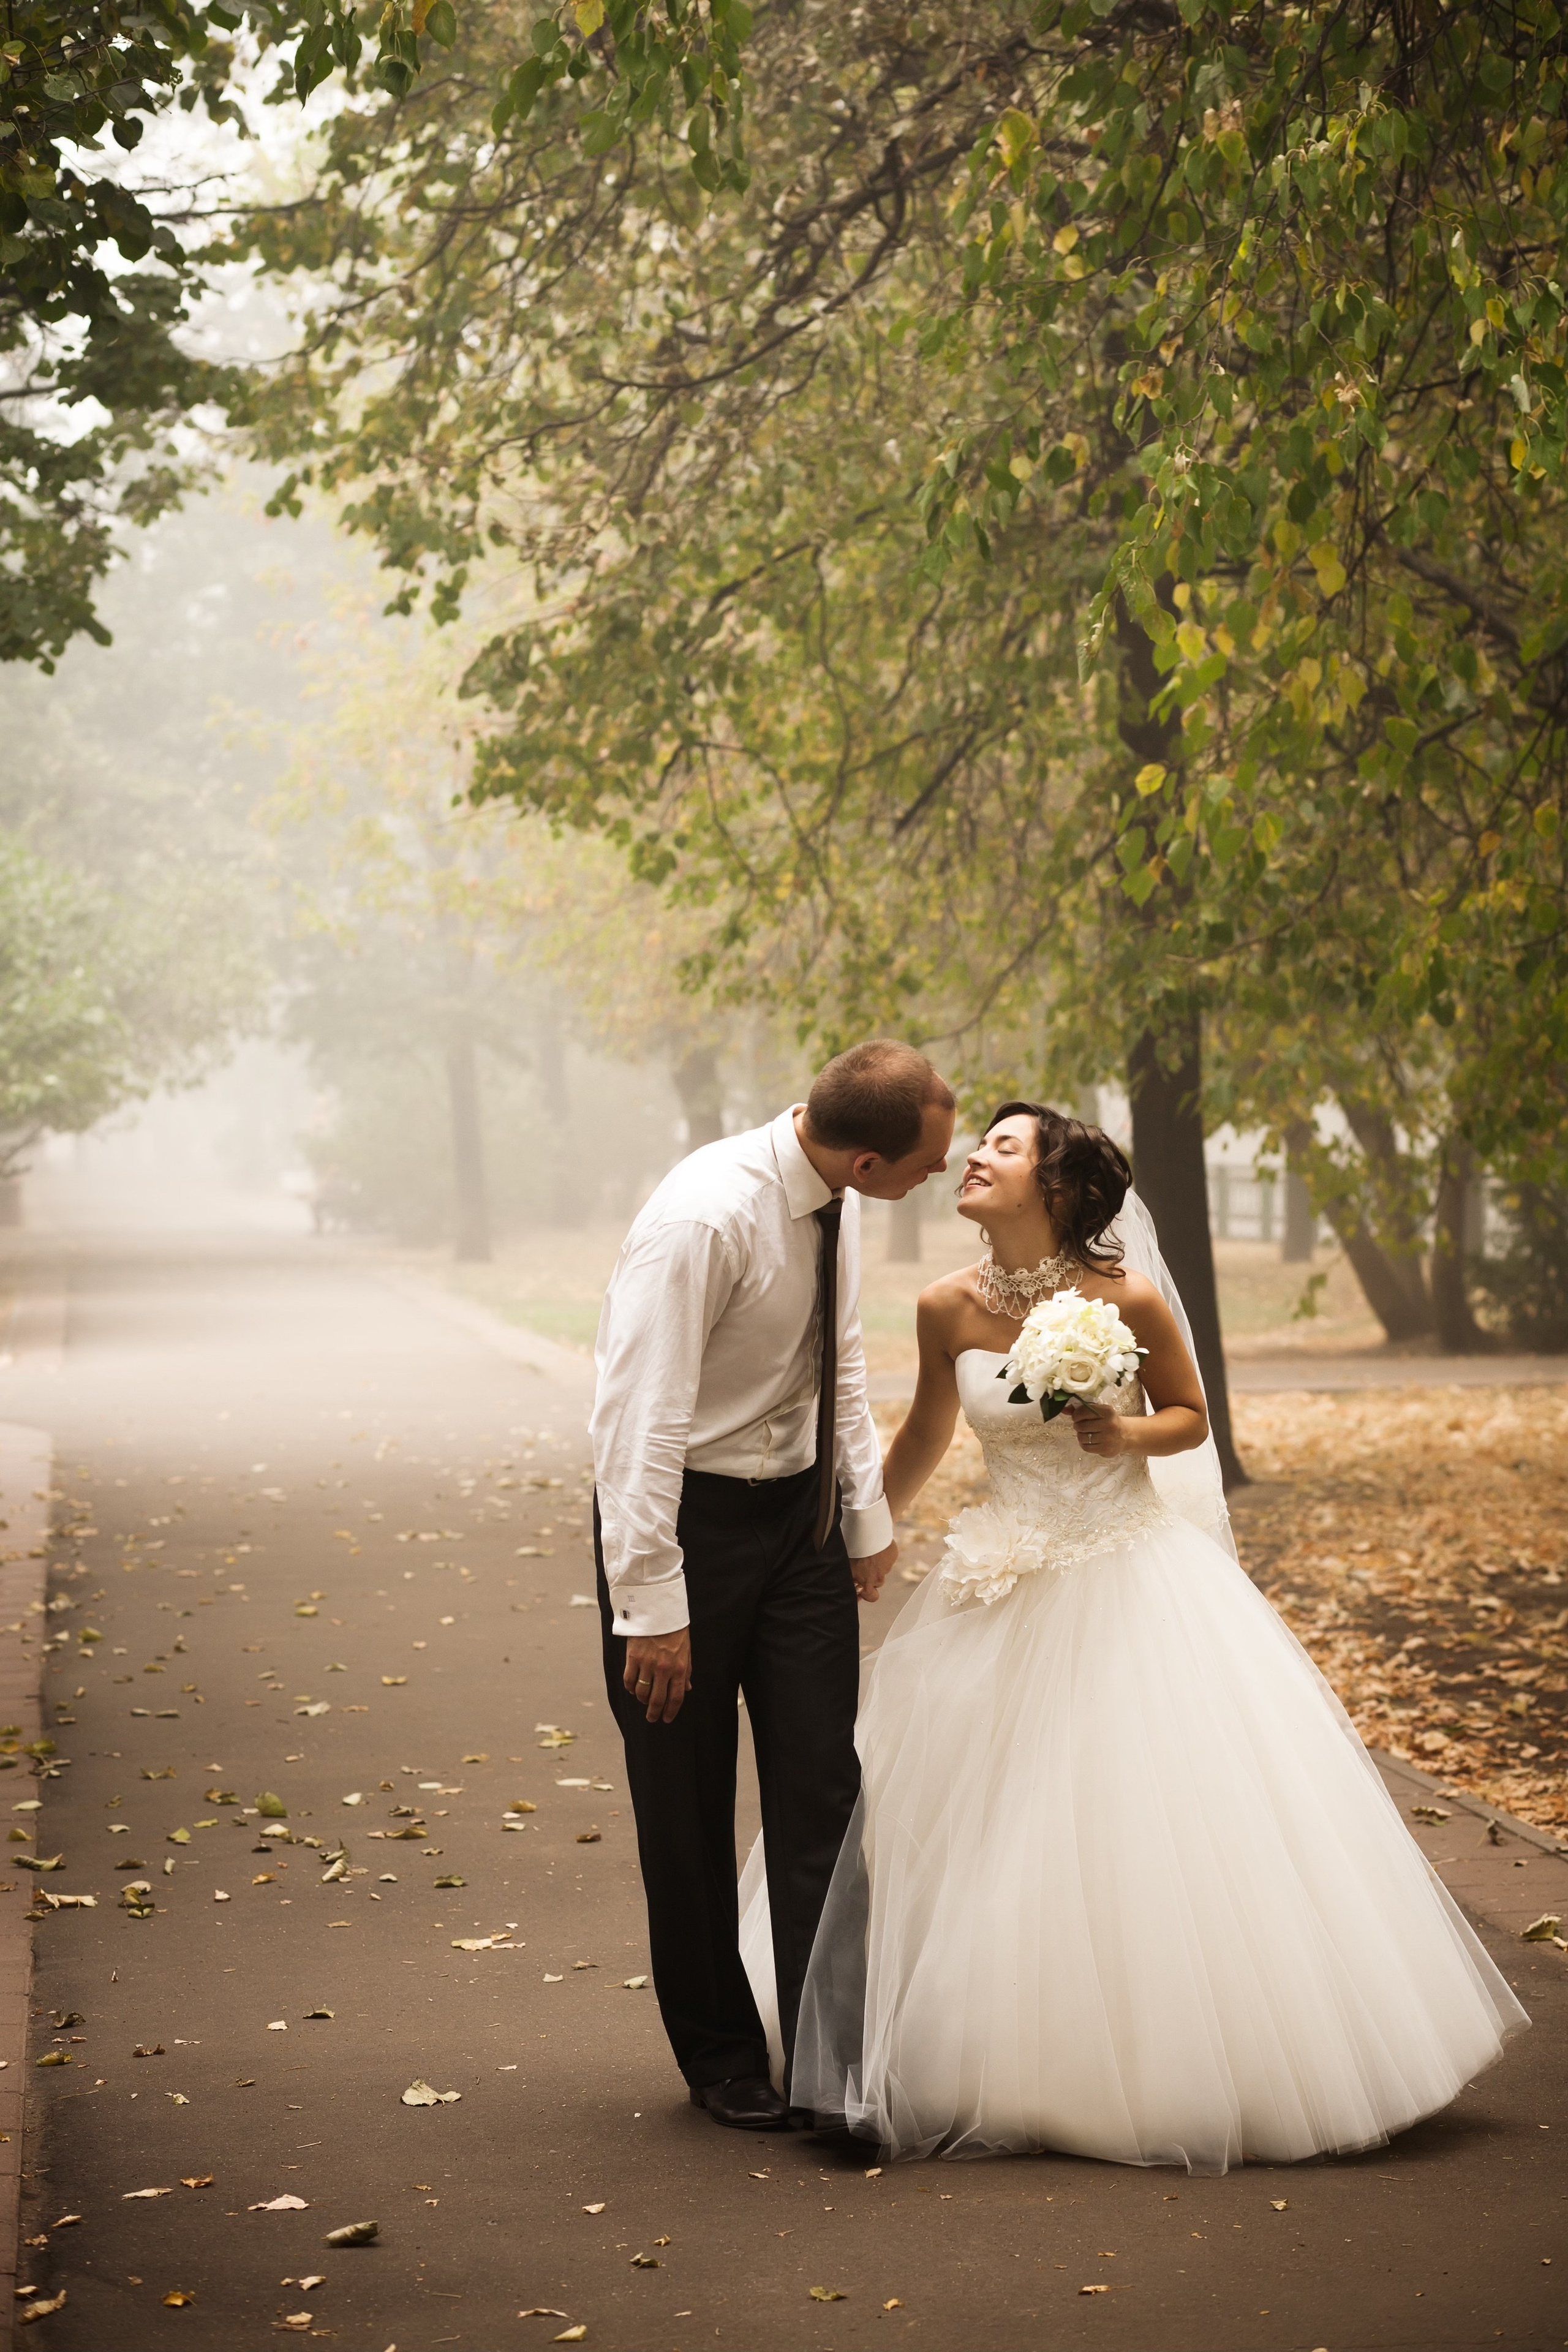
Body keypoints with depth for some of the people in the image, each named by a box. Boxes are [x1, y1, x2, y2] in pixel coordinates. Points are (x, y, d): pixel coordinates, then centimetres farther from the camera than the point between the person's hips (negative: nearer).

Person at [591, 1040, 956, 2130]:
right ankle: (722, 2057, 22)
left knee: (824, 1790, 4)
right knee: (689, 1806, 7)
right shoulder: (705, 1221, -28)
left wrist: (869, 1516, 13)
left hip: (799, 1510, 7)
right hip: (687, 1518, -6)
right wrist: (654, 1609, -25)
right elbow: (639, 1420, -26)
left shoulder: (833, 1201, -3)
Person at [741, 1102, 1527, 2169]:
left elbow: (1192, 1419, 2)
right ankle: (1010, 2068, 21)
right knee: (994, 1833, 6)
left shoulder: (1129, 1301, -14)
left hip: (1133, 1587, -3)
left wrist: (1127, 1434, -19)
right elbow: (926, 1437, 12)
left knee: (1156, 1828, -1)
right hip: (1007, 1597, 3)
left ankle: (1177, 2069, 16)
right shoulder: (949, 1308, -5)